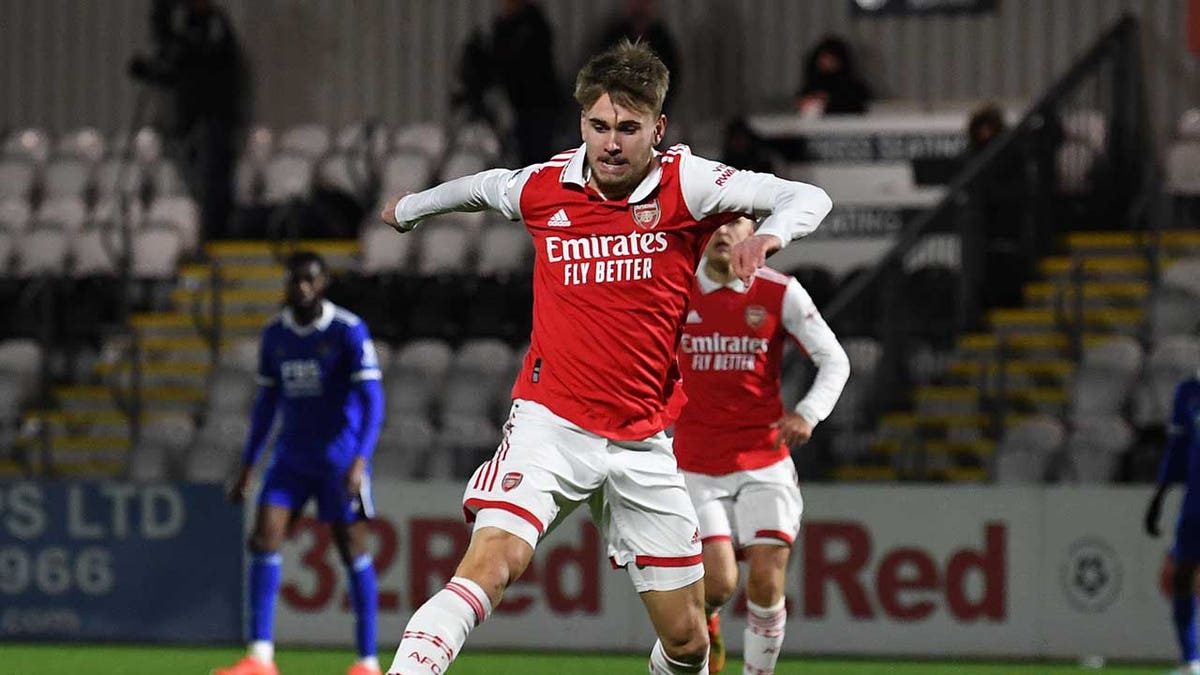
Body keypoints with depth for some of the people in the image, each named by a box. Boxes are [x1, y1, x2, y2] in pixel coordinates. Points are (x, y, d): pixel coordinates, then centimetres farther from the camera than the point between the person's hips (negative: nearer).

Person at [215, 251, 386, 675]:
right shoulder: (275, 335, 7)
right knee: (263, 541, -10)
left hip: (340, 459, -5)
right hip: (291, 459, 5)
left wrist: (360, 462, -26)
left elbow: (372, 400, -14)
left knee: (352, 549, -1)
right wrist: (247, 467, 14)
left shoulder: (349, 331, -10)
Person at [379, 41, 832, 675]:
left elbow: (808, 198, -9)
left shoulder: (684, 183, -5)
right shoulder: (542, 187, 1)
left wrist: (769, 232, -31)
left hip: (643, 442, 1)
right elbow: (479, 187, 24)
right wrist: (411, 207, 42)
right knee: (490, 565, -27)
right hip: (550, 424, -1)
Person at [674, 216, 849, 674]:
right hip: (697, 464, 0)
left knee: (767, 584, -10)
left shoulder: (780, 293, -4)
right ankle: (704, 621, 24)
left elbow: (835, 360, 1)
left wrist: (809, 412, -14)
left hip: (764, 460, 0)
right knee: (718, 581, -13)